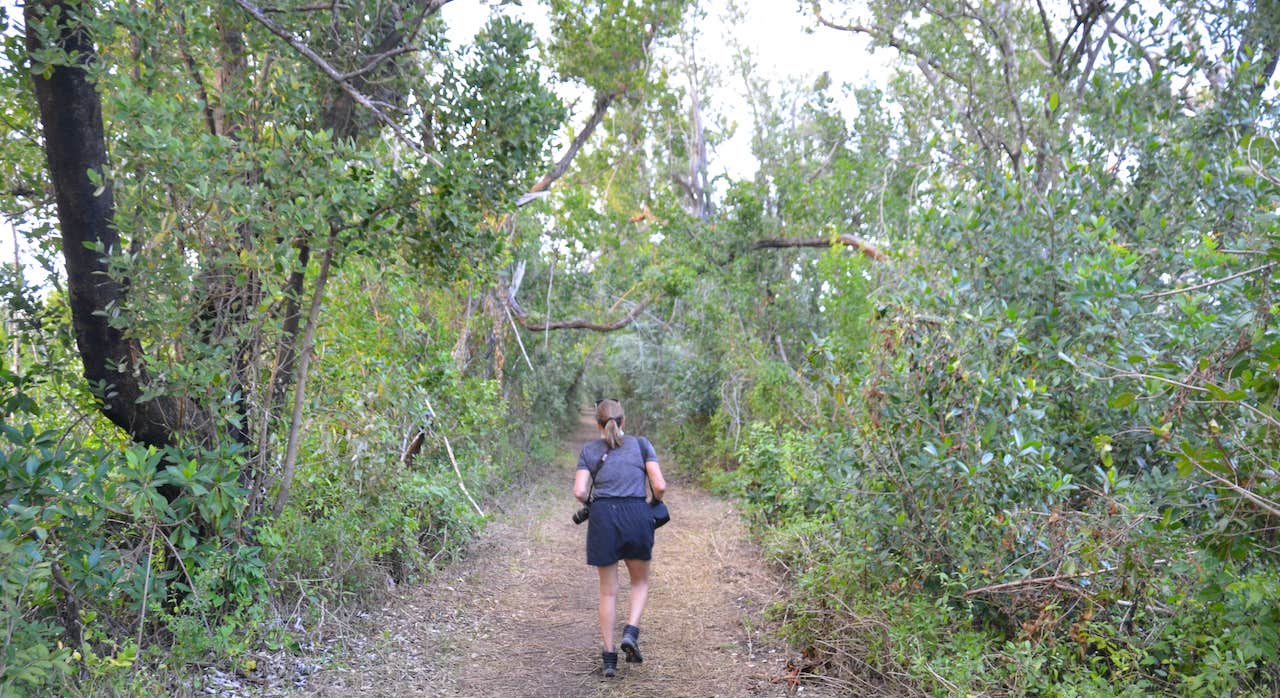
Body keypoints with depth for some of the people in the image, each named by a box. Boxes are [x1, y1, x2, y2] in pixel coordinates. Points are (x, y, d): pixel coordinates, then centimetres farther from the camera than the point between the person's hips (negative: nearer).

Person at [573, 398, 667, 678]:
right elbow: (660, 486, 0)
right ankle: (631, 632, -1)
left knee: (608, 591, 11)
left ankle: (609, 656, 11)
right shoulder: (641, 444, 9)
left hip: (602, 517, 1)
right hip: (636, 515, 0)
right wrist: (656, 501, 21)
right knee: (640, 582, 20)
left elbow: (579, 491, 0)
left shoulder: (589, 450, 11)